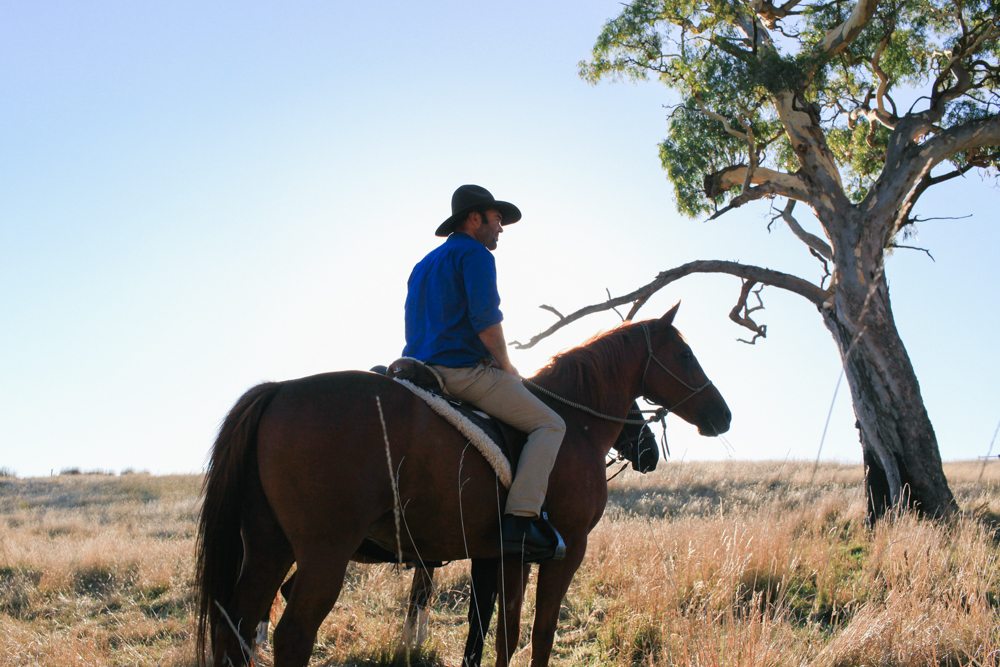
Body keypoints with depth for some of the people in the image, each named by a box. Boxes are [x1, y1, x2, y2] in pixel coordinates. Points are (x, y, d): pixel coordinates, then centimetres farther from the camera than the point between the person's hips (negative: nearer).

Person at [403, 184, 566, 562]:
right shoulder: (475, 253, -5)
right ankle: (520, 521, -24)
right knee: (549, 424, -10)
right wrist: (508, 368, -2)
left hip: (423, 370, 10)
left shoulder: (424, 265, 24)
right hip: (464, 370, -10)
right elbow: (486, 321, -16)